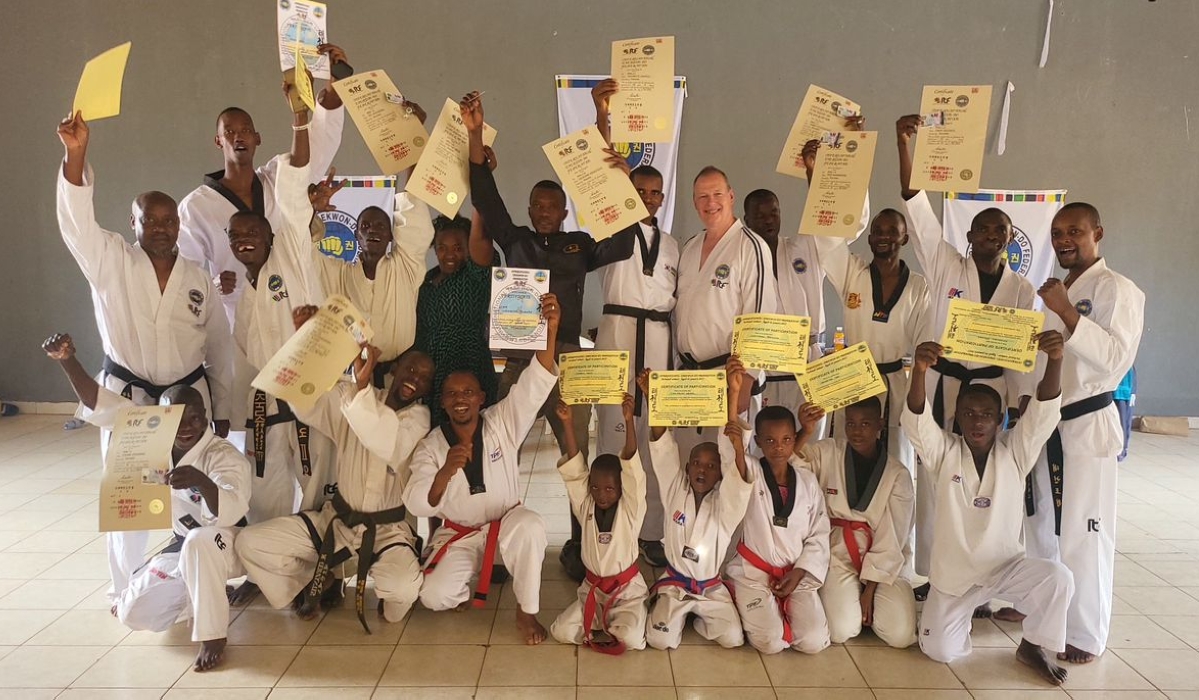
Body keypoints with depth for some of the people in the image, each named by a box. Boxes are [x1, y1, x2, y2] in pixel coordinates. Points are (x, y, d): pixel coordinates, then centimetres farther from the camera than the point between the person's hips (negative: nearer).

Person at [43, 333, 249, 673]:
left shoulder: (226, 457, -26)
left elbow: (231, 511, -42)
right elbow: (102, 405, -9)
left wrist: (201, 481, -62)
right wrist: (67, 360, -22)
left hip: (227, 544, -6)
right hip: (184, 545, 6)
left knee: (200, 542, -40)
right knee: (134, 613, -5)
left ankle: (213, 636, -25)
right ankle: (206, 593, 19)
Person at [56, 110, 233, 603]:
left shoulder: (199, 280, 3)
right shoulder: (112, 263, -1)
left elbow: (218, 349, 7)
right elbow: (77, 222, -20)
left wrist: (221, 409, 7)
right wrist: (76, 154, -33)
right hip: (126, 396, -1)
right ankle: (127, 589, 21)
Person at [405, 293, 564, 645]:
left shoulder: (503, 424, -10)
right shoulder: (431, 445, -9)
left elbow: (535, 385, -27)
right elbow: (417, 506, -20)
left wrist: (550, 332, -42)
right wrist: (445, 472, -41)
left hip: (505, 525, -1)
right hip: (457, 535, 1)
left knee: (530, 525, -35)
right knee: (434, 596, -22)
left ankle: (526, 610, -15)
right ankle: (473, 575, 14)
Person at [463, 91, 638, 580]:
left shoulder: (580, 246, 12)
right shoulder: (515, 240, 12)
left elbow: (623, 242, -1)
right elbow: (486, 199, 1)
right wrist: (475, 135, -8)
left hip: (567, 358, 0)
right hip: (517, 358, 1)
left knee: (577, 455, 2)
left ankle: (579, 547, 12)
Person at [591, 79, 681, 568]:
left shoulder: (672, 245, 20)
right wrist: (601, 117, -21)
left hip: (660, 339, 4)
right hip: (618, 331, -3)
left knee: (656, 435, 3)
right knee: (614, 431, -8)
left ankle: (651, 532, 10)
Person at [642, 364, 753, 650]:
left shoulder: (724, 504, -9)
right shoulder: (675, 491, -7)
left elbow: (740, 478, -31)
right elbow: (663, 448, -18)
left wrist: (738, 446, -52)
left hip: (711, 587, 1)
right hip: (674, 582, 0)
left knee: (733, 638, -14)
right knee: (660, 640, -17)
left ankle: (700, 618, 18)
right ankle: (679, 614, 18)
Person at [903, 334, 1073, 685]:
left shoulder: (1015, 452, -8)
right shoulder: (943, 453, -11)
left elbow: (1044, 410, -23)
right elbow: (916, 419, -29)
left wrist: (1055, 360, -41)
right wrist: (919, 371, -48)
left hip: (1006, 566, 1)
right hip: (953, 573, 0)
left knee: (1058, 578, -27)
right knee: (939, 650, -5)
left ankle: (1033, 647, 1)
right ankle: (968, 609, 29)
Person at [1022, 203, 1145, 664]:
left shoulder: (1117, 290, -10)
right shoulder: (1055, 290, 15)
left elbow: (1115, 357, -21)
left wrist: (1066, 313, -26)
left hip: (1087, 423, -8)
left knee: (1084, 531, -4)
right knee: (1040, 520, 19)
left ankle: (1086, 634, 8)